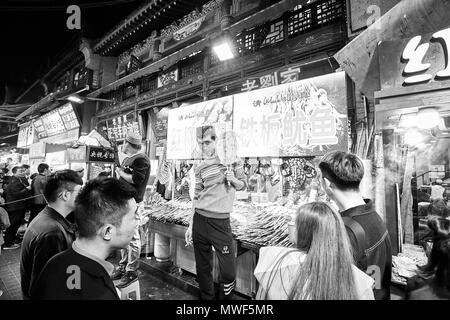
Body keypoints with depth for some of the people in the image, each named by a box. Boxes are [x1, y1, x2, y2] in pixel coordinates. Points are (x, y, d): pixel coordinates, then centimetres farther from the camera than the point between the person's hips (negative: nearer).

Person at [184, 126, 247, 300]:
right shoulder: (201, 167, 6)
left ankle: (226, 297, 24)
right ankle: (207, 297, 33)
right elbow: (197, 197, 10)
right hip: (200, 220, 3)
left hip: (221, 222, -2)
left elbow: (243, 185, 8)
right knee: (203, 267, 12)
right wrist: (190, 226, 10)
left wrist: (234, 180, -15)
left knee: (228, 271, -1)